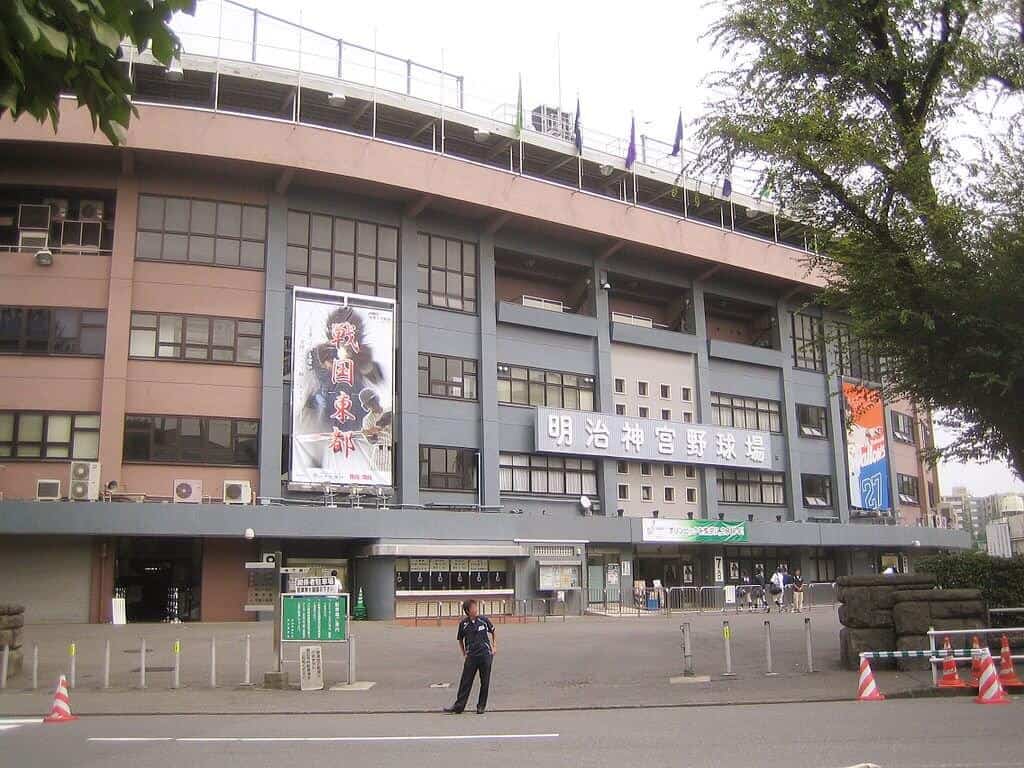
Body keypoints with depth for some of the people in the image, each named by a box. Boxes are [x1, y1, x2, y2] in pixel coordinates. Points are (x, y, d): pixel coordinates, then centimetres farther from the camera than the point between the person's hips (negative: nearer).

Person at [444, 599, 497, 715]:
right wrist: (464, 654, 8)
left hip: (486, 654, 0)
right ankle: (458, 706, 5)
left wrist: (494, 647, 10)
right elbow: (460, 640, 13)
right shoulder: (463, 624, -2)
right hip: (471, 656, 0)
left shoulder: (484, 620, -2)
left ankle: (481, 706, 15)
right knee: (465, 682, 0)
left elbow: (492, 631, 15)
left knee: (485, 682, 4)